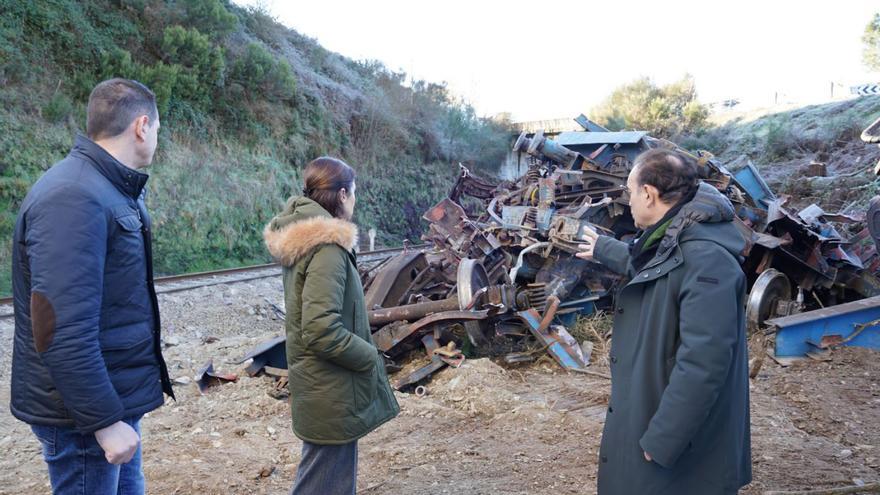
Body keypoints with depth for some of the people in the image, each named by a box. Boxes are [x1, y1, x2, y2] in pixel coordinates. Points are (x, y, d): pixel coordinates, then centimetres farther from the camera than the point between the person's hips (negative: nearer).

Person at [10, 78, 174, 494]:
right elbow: (61, 332, -28)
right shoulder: (74, 198, -23)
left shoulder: (111, 189, 8)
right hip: (85, 414, -9)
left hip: (116, 399, 10)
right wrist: (105, 421, -23)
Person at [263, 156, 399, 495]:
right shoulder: (326, 248, -23)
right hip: (331, 393, -10)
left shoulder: (301, 238, 6)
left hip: (318, 384, 10)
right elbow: (322, 331, -29)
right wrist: (370, 356, -14)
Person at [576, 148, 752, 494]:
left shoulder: (706, 260, -28)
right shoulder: (668, 243, 5)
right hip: (647, 411, 10)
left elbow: (703, 363, -32)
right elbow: (640, 263, 31)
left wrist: (662, 440, -28)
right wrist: (602, 249, 46)